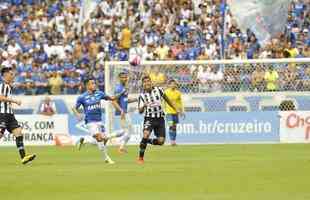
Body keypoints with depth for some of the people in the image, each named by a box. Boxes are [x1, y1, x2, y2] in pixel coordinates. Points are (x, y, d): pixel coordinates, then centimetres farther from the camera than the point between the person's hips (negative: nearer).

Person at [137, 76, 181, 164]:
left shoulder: (158, 90, 2)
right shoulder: (142, 95, -3)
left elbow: (167, 99, 15)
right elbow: (140, 111, -6)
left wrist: (176, 109, 15)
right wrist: (143, 106, -27)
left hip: (160, 119, 3)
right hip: (149, 118, -3)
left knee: (161, 141, -8)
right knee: (146, 134, -28)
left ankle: (148, 141, 24)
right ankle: (141, 157, -17)